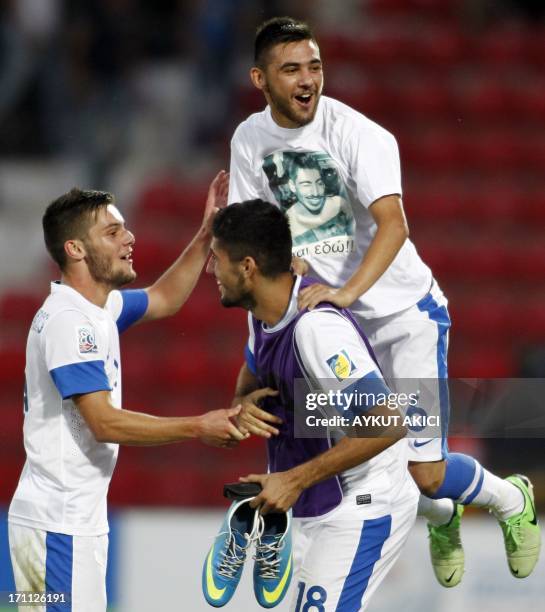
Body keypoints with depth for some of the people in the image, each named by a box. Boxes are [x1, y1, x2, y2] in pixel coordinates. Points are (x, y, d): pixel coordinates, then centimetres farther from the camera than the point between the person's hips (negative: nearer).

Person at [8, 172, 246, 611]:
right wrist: (198, 428, -18)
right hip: (58, 524, -10)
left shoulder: (101, 307, 10)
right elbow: (104, 423, -22)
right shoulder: (69, 320, -18)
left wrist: (207, 233, 15)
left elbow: (165, 299, 28)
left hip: (78, 518, 10)